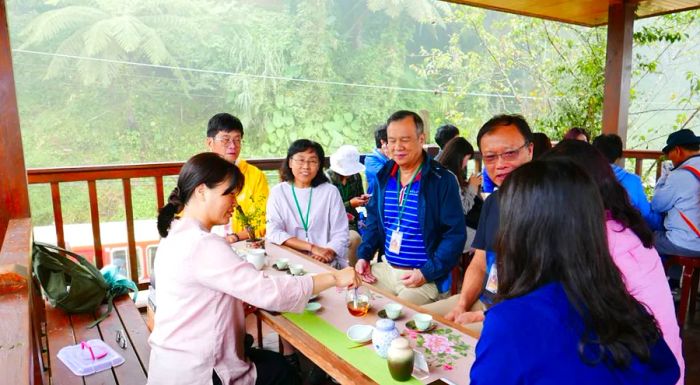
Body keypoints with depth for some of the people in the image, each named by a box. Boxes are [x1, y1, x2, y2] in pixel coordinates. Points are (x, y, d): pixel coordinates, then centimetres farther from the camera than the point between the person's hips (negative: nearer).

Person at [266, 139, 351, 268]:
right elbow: (274, 232, -4)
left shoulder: (330, 192, 4)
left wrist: (328, 252, -20)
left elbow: (340, 235, 1)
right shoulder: (278, 192, 6)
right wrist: (312, 247, -14)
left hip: (327, 264, -1)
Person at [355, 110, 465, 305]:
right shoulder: (384, 176, 5)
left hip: (425, 277, -5)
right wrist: (364, 256, 3)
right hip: (385, 268, 6)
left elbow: (455, 235, -12)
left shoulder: (442, 180, -12)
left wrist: (427, 273, -18)